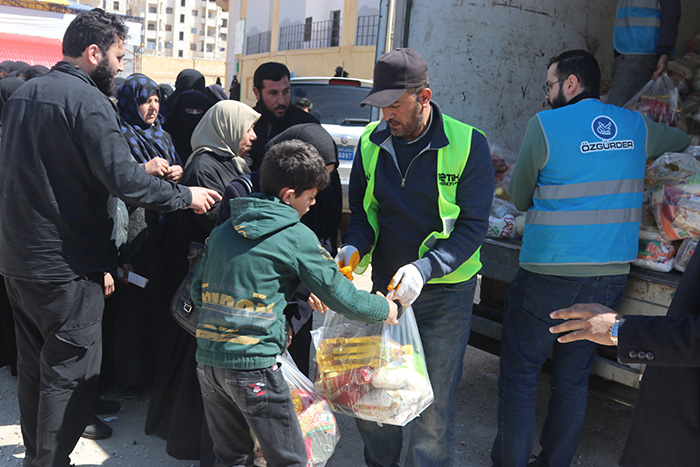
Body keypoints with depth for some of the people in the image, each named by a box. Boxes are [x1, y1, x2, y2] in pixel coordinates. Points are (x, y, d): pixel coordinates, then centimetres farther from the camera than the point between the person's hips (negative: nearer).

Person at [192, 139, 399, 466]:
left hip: (207, 357, 7)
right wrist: (384, 309, 15)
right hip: (253, 363, -7)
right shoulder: (296, 237, -6)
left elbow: (198, 291, 15)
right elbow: (339, 295, -1)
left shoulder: (224, 229, 11)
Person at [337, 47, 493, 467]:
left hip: (445, 294, -4)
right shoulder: (371, 142, 1)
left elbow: (473, 224, -13)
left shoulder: (468, 144, -12)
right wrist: (354, 248, -13)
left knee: (435, 400, 6)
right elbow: (363, 210, 8)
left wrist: (424, 268, -25)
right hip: (386, 283, 4)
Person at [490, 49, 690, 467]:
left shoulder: (545, 126, -7)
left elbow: (520, 198, 0)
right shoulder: (637, 126, 7)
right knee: (574, 377, 15)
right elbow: (682, 140, 29)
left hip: (548, 275, -5)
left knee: (520, 374, 7)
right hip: (611, 276, 5)